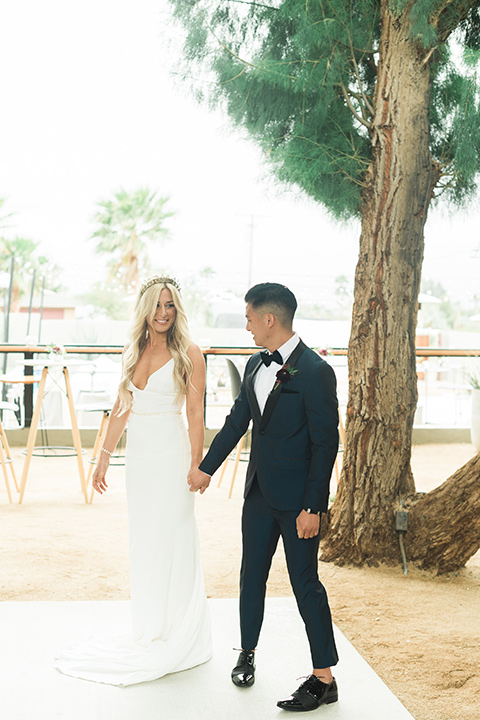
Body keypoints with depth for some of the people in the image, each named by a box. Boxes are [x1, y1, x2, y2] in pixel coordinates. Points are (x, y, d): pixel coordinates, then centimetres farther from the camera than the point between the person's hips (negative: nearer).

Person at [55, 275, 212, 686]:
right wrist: (105, 457, 14)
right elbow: (121, 408, 14)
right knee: (142, 541, 11)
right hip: (138, 456, 6)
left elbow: (195, 413, -9)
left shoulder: (188, 354, -6)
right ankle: (150, 632, 23)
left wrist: (196, 464, -15)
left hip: (171, 455, -6)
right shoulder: (134, 352, 11)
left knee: (173, 540, 0)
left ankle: (179, 639, 13)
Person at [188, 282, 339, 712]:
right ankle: (247, 654, 34)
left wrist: (313, 506, -18)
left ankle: (324, 678, 11)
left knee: (306, 583, 0)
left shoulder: (315, 372, -17)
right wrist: (206, 468, 24)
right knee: (252, 576, 16)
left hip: (297, 499, -7)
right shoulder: (255, 366, 7)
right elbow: (237, 422, 18)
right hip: (259, 492, 7)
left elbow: (326, 443, -17)